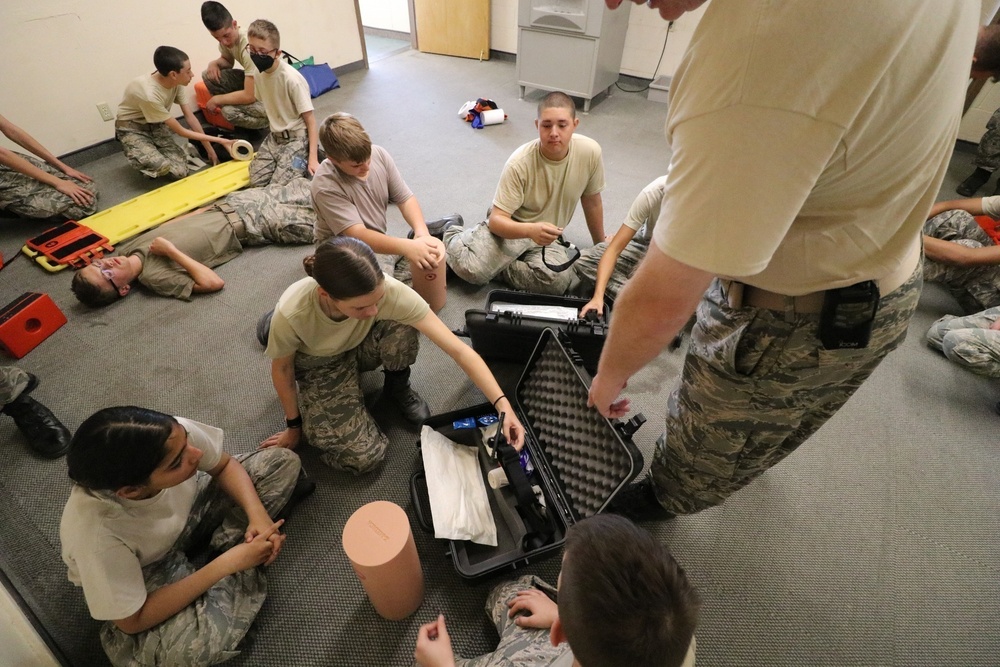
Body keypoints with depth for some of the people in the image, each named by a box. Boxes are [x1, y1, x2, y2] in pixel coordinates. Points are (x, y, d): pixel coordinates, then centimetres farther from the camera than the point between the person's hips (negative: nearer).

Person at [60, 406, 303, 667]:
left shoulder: (176, 434, -33)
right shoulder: (97, 535, -40)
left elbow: (225, 466, -10)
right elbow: (132, 622, -26)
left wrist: (258, 515, -24)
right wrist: (229, 562, -29)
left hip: (184, 513, 4)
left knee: (284, 461, -6)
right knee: (191, 645, -32)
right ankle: (239, 568, -4)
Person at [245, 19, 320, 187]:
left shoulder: (292, 79, -20)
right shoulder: (258, 74, 0)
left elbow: (310, 119, -17)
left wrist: (312, 158, -22)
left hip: (297, 137, -7)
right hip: (275, 135, 7)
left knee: (277, 186, -19)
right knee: (257, 182, -5)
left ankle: (304, 161, 6)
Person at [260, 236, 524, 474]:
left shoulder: (391, 291, -36)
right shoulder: (291, 314, -38)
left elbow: (458, 349, -35)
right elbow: (282, 369, -15)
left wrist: (502, 404, -42)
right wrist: (294, 424, -1)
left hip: (361, 346, 1)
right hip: (321, 366, -1)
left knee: (400, 326, -35)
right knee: (364, 456, -17)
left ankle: (397, 388, -1)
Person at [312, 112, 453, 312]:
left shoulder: (379, 154, -10)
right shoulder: (326, 186, -25)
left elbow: (405, 198, -6)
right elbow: (358, 236, -30)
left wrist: (422, 233, -26)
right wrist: (407, 247, -44)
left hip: (379, 243, 5)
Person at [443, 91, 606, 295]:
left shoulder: (590, 152, -15)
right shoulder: (519, 163, -23)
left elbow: (592, 201, 2)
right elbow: (496, 220, -23)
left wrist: (601, 245, 13)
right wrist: (531, 230, -44)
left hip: (546, 233, 3)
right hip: (510, 228, -3)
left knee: (559, 282, -28)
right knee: (471, 268, -27)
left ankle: (495, 267, -3)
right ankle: (452, 234, 10)